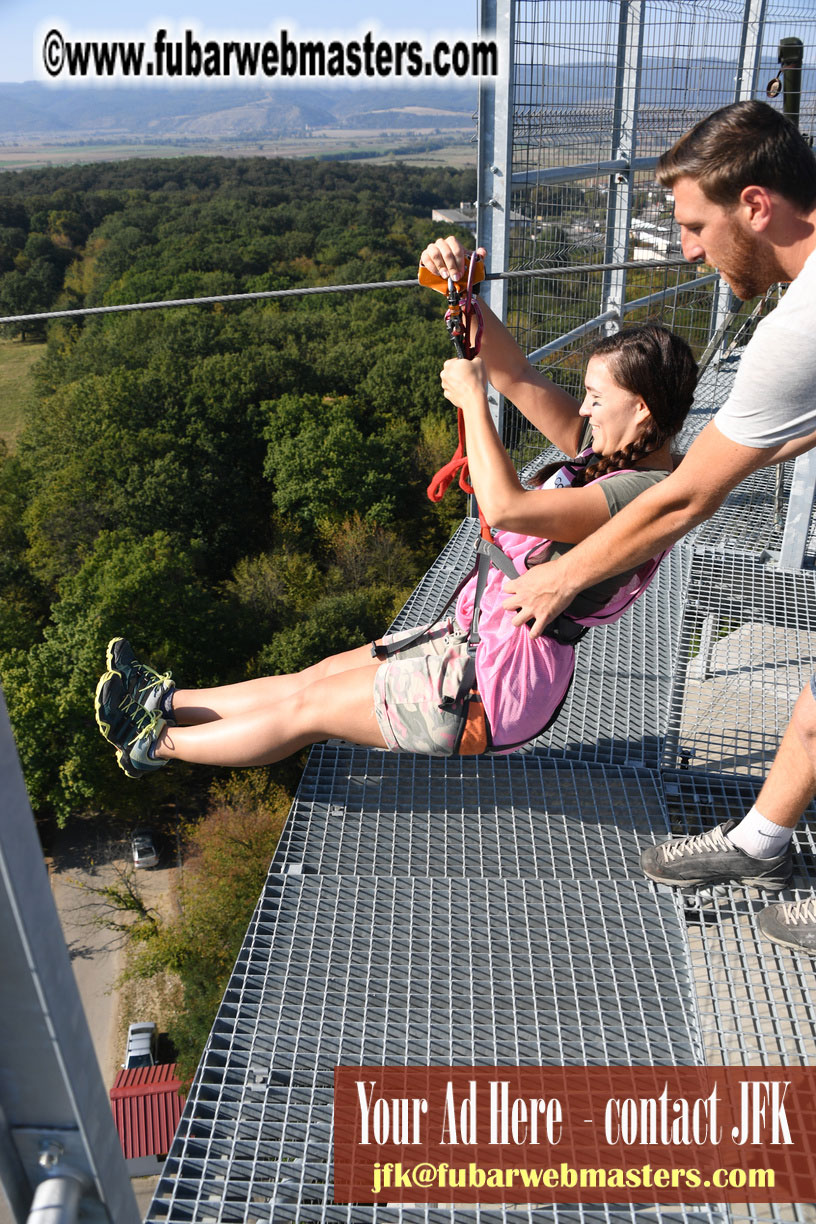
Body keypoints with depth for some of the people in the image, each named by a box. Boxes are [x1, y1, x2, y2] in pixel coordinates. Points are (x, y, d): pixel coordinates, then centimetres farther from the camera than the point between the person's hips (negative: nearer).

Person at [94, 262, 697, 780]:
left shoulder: (646, 494, -24)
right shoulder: (609, 451, 3)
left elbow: (504, 505, -36)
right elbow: (516, 375, 1)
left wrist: (471, 395, -25)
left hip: (499, 686, -8)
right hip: (474, 637, 8)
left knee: (309, 705, 3)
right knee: (317, 675, 13)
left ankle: (158, 745, 20)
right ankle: (168, 700, 26)